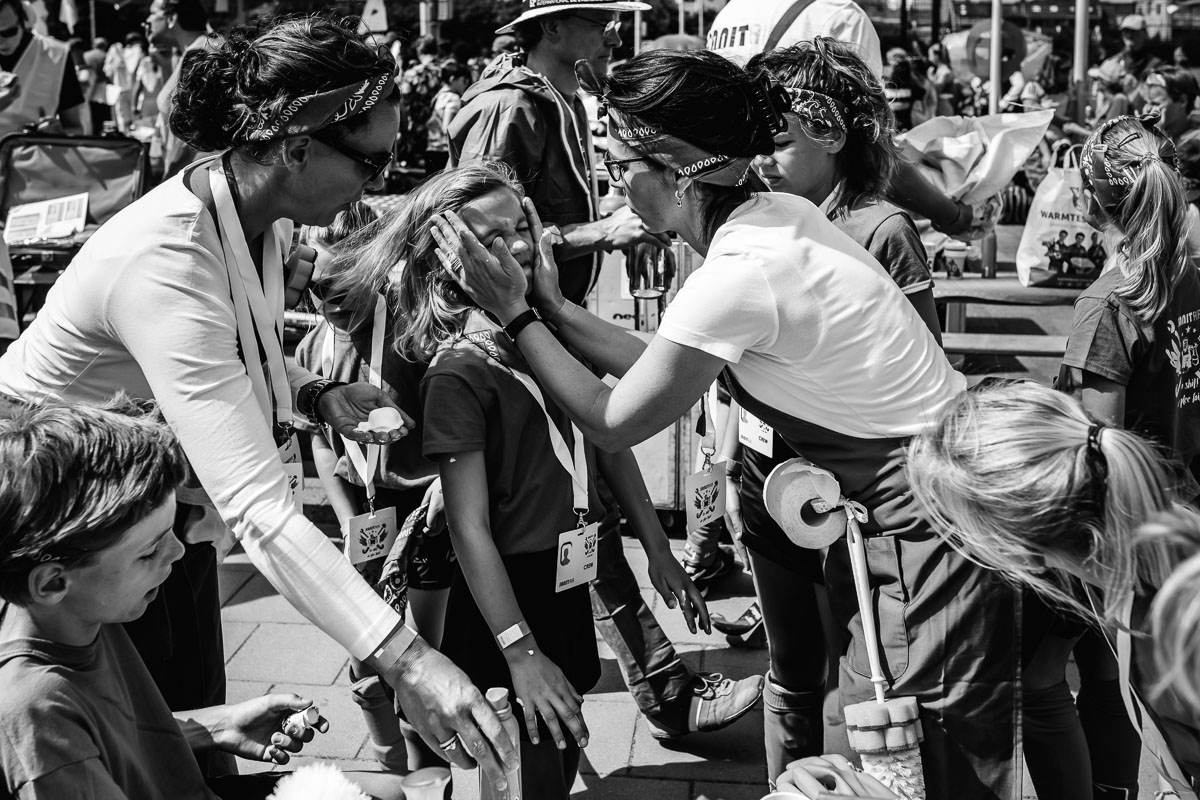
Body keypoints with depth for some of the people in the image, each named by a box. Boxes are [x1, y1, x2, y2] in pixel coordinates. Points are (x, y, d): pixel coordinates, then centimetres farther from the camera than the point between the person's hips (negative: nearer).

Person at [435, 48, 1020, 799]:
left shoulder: (736, 276, -24)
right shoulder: (775, 215, 2)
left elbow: (613, 422, -10)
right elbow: (664, 370, 11)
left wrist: (514, 314, -2)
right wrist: (554, 306, 11)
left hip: (935, 514, -9)